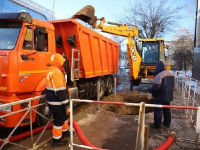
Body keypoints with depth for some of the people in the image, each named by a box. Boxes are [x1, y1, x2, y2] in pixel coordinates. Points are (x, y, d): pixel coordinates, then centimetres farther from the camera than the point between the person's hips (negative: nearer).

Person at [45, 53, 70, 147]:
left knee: (65, 116, 24)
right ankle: (57, 140, 20)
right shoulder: (56, 72, -25)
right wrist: (67, 105, -22)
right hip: (56, 102, -10)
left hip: (56, 100, 10)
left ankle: (65, 131, 43)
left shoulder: (53, 70, 10)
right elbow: (60, 91, -27)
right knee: (59, 120, 4)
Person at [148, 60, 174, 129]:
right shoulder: (171, 74, 8)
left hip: (160, 97, -8)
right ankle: (167, 123, 32)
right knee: (167, 110, 19)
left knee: (158, 110, 3)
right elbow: (172, 85, 16)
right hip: (168, 96, 8)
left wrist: (150, 91, -10)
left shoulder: (159, 75, -21)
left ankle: (157, 125, 11)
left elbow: (156, 87, -25)